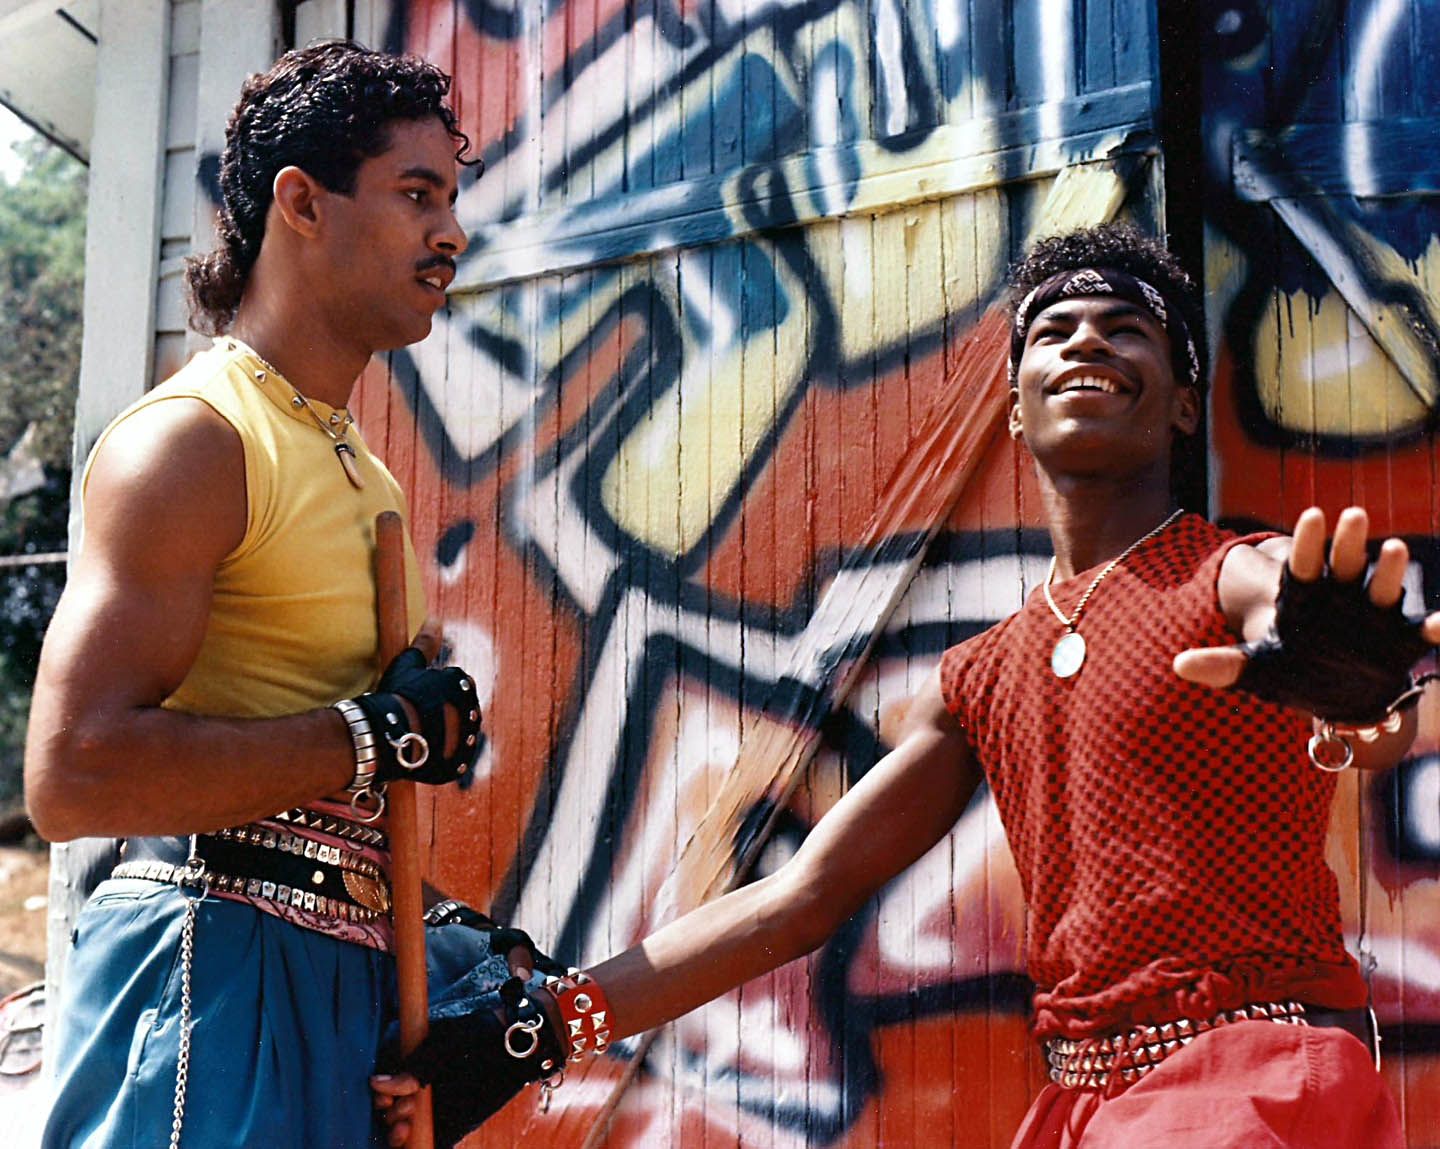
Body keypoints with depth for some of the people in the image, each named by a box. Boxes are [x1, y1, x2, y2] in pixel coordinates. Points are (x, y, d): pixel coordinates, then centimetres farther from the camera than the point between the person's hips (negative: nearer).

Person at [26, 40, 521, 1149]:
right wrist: (379, 736, -15)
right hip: (215, 961, -8)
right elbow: (73, 775, -21)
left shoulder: (362, 472, 19)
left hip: (342, 975, 9)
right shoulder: (189, 439, -10)